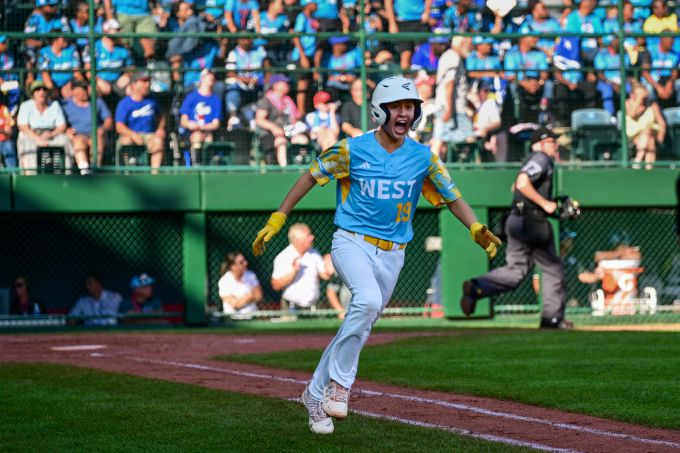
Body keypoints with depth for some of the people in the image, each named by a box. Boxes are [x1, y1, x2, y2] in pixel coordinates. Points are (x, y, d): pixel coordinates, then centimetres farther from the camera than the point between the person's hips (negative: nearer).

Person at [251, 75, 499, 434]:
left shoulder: (424, 158, 1)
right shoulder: (352, 149, -6)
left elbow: (452, 197, 1)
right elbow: (311, 176, 3)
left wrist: (476, 229, -17)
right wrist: (277, 219, 0)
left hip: (391, 255, 4)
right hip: (352, 243, -4)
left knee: (360, 326, 8)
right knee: (368, 300, -31)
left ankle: (316, 393, 25)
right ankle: (340, 382, -18)